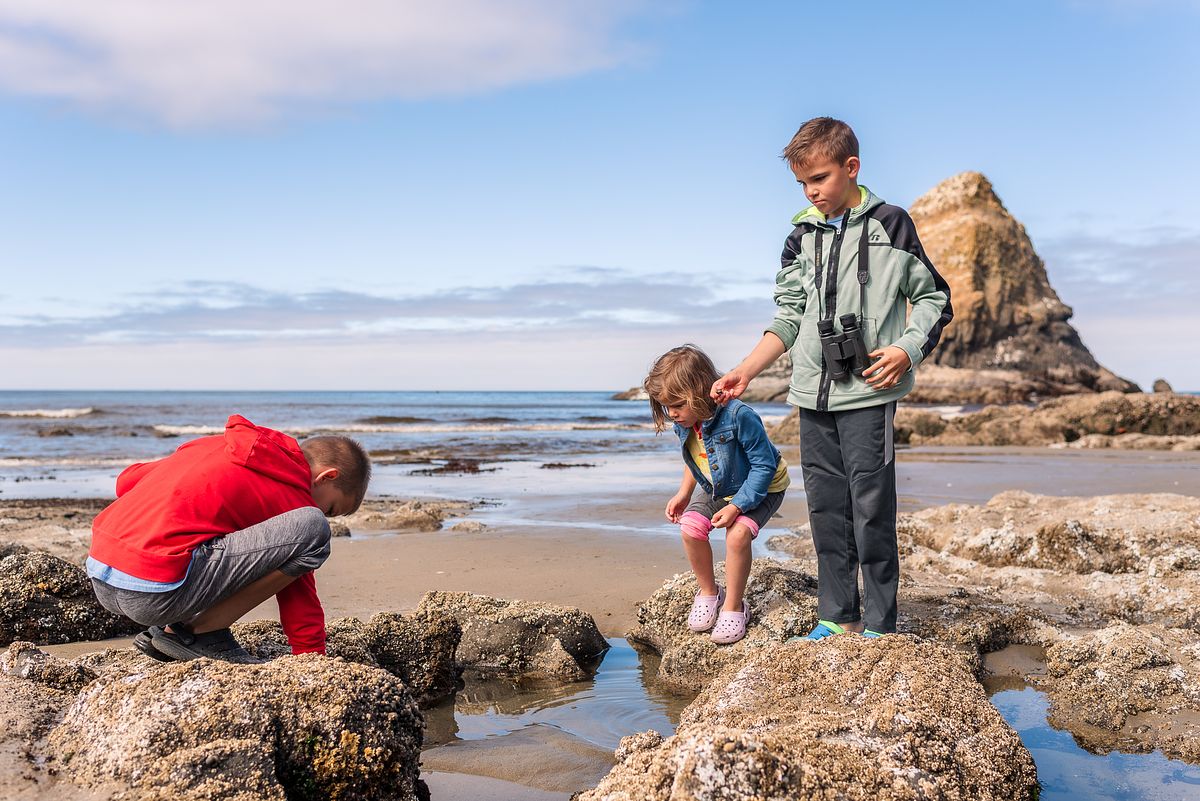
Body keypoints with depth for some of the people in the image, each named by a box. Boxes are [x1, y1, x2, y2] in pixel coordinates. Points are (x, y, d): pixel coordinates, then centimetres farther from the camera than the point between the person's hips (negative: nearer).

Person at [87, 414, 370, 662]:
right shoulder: (291, 494, 2)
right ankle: (198, 632, -2)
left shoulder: (218, 445, 22)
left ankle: (175, 627, 12)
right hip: (156, 593, -9)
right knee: (312, 529, -11)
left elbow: (127, 480, 26)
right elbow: (300, 602, 4)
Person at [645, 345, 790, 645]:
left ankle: (733, 606, -9)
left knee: (738, 534, -28)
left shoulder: (738, 416, -35)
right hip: (715, 488, 6)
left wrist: (736, 507, -31)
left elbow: (764, 466, -28)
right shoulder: (684, 422, -13)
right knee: (690, 527, -16)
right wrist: (683, 494, -2)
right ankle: (708, 592, 7)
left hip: (759, 489, -6)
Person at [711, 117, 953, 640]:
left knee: (871, 508, -5)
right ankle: (838, 616, 19)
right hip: (813, 395, 5)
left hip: (868, 392, -5)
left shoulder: (890, 224, 0)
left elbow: (934, 298, 4)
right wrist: (744, 372, 5)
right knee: (825, 508, 8)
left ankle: (880, 626, 6)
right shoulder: (803, 235, 13)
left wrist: (907, 349, -13)